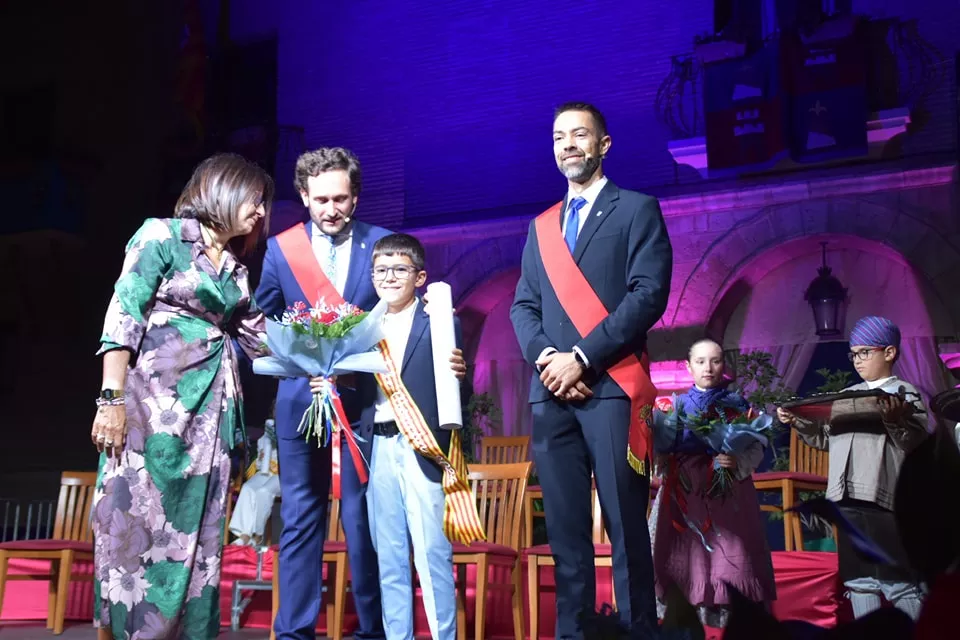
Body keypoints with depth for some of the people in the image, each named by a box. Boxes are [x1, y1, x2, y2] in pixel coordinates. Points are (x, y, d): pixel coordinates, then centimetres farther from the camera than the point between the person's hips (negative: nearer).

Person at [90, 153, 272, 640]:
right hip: (153, 400, -6)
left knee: (194, 528, 4)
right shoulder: (162, 235, 0)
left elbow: (259, 338, 21)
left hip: (210, 409, 6)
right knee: (134, 518, -5)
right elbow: (123, 318, -8)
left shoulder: (235, 270, 18)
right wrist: (112, 399, -16)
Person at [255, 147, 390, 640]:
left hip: (365, 399, -1)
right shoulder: (280, 248, 6)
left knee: (364, 520, 4)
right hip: (301, 402, 1)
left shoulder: (384, 244, 2)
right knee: (300, 520, 6)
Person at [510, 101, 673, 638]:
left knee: (626, 527, -4)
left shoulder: (637, 209, 6)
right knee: (566, 529, 5)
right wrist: (544, 358, -6)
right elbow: (523, 305, 15)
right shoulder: (541, 225, 21)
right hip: (551, 392, 5)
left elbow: (650, 294, -7)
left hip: (612, 388, -4)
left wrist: (581, 358, -13)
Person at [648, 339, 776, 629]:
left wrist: (737, 463, -16)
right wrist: (663, 467, -13)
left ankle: (728, 622, -6)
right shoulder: (677, 405, 12)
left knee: (730, 556, -9)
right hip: (685, 491, 1)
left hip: (726, 491, -1)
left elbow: (756, 449, 2)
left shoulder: (738, 404, 8)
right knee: (686, 556, -2)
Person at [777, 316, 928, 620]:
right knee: (859, 579, 12)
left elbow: (917, 444, -13)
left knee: (899, 580, -3)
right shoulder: (846, 396, 18)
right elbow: (827, 438, 19)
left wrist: (895, 420, -30)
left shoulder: (905, 394, -1)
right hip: (848, 499, 7)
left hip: (886, 498, -6)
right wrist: (797, 421, 6)